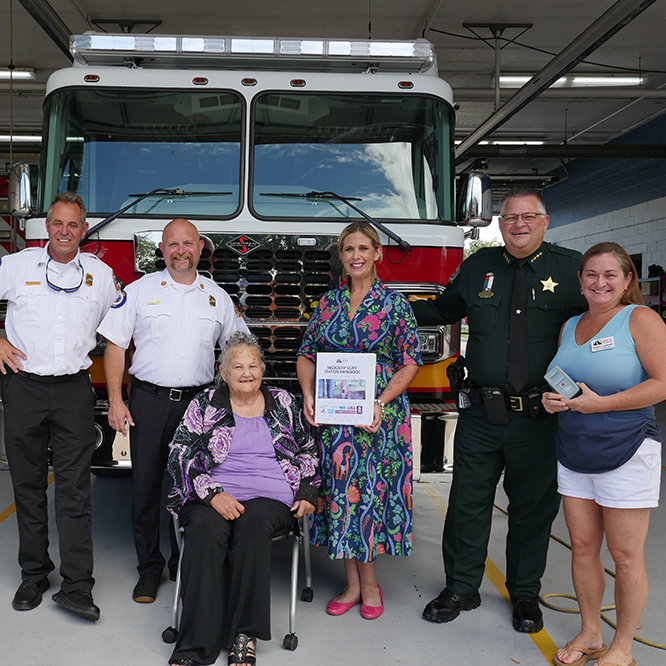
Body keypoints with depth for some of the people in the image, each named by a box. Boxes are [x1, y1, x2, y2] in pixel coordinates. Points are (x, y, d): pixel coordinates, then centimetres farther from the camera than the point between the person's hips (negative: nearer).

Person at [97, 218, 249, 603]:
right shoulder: (141, 290, 4)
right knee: (146, 485, 3)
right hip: (149, 401, -1)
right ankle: (150, 568, 18)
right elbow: (116, 346, 3)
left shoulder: (218, 297, 8)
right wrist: (116, 400, -6)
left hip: (198, 402, 1)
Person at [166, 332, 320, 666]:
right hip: (213, 498, 0)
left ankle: (244, 635, -27)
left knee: (253, 525, -34)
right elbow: (180, 455, 2)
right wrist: (213, 494, -12)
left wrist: (308, 492, 7)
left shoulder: (284, 402, 16)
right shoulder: (205, 403, 11)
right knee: (205, 529, -33)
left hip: (271, 498, 0)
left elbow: (308, 451, 22)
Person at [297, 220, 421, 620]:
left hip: (379, 414, -3)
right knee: (339, 492, 6)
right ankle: (354, 583, 19)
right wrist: (309, 395, -4)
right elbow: (307, 355, 13)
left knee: (372, 491, 0)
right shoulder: (328, 303, 10)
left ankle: (369, 584, 16)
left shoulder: (395, 303, -1)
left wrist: (382, 401, -16)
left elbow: (410, 364, -3)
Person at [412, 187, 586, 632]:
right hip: (482, 416, 2)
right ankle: (462, 588, 27)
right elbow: (443, 311, 20)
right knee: (468, 502, 9)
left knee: (533, 507, 12)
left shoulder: (569, 267, 0)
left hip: (540, 416, -1)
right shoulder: (479, 267, 8)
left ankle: (525, 593, 31)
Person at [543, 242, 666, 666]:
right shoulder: (570, 326, 12)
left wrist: (599, 403, -17)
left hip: (626, 453, -6)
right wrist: (553, 400, -1)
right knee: (582, 547, 11)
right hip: (574, 453, 6)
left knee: (626, 556, 3)